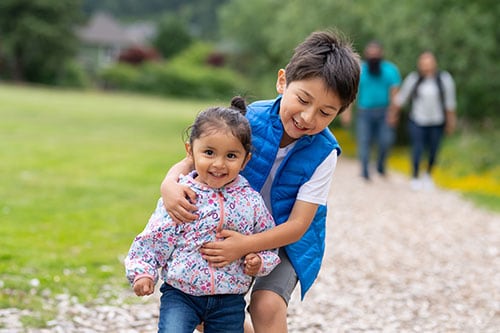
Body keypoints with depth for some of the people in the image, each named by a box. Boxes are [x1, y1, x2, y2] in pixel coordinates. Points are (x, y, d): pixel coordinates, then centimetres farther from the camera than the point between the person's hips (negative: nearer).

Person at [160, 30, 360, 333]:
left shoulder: (324, 153, -23)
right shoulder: (249, 120, -20)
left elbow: (297, 225, -24)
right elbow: (192, 162, -14)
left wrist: (244, 245, -38)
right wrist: (170, 184, -38)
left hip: (287, 238, -2)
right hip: (238, 228, 3)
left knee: (266, 305, -23)